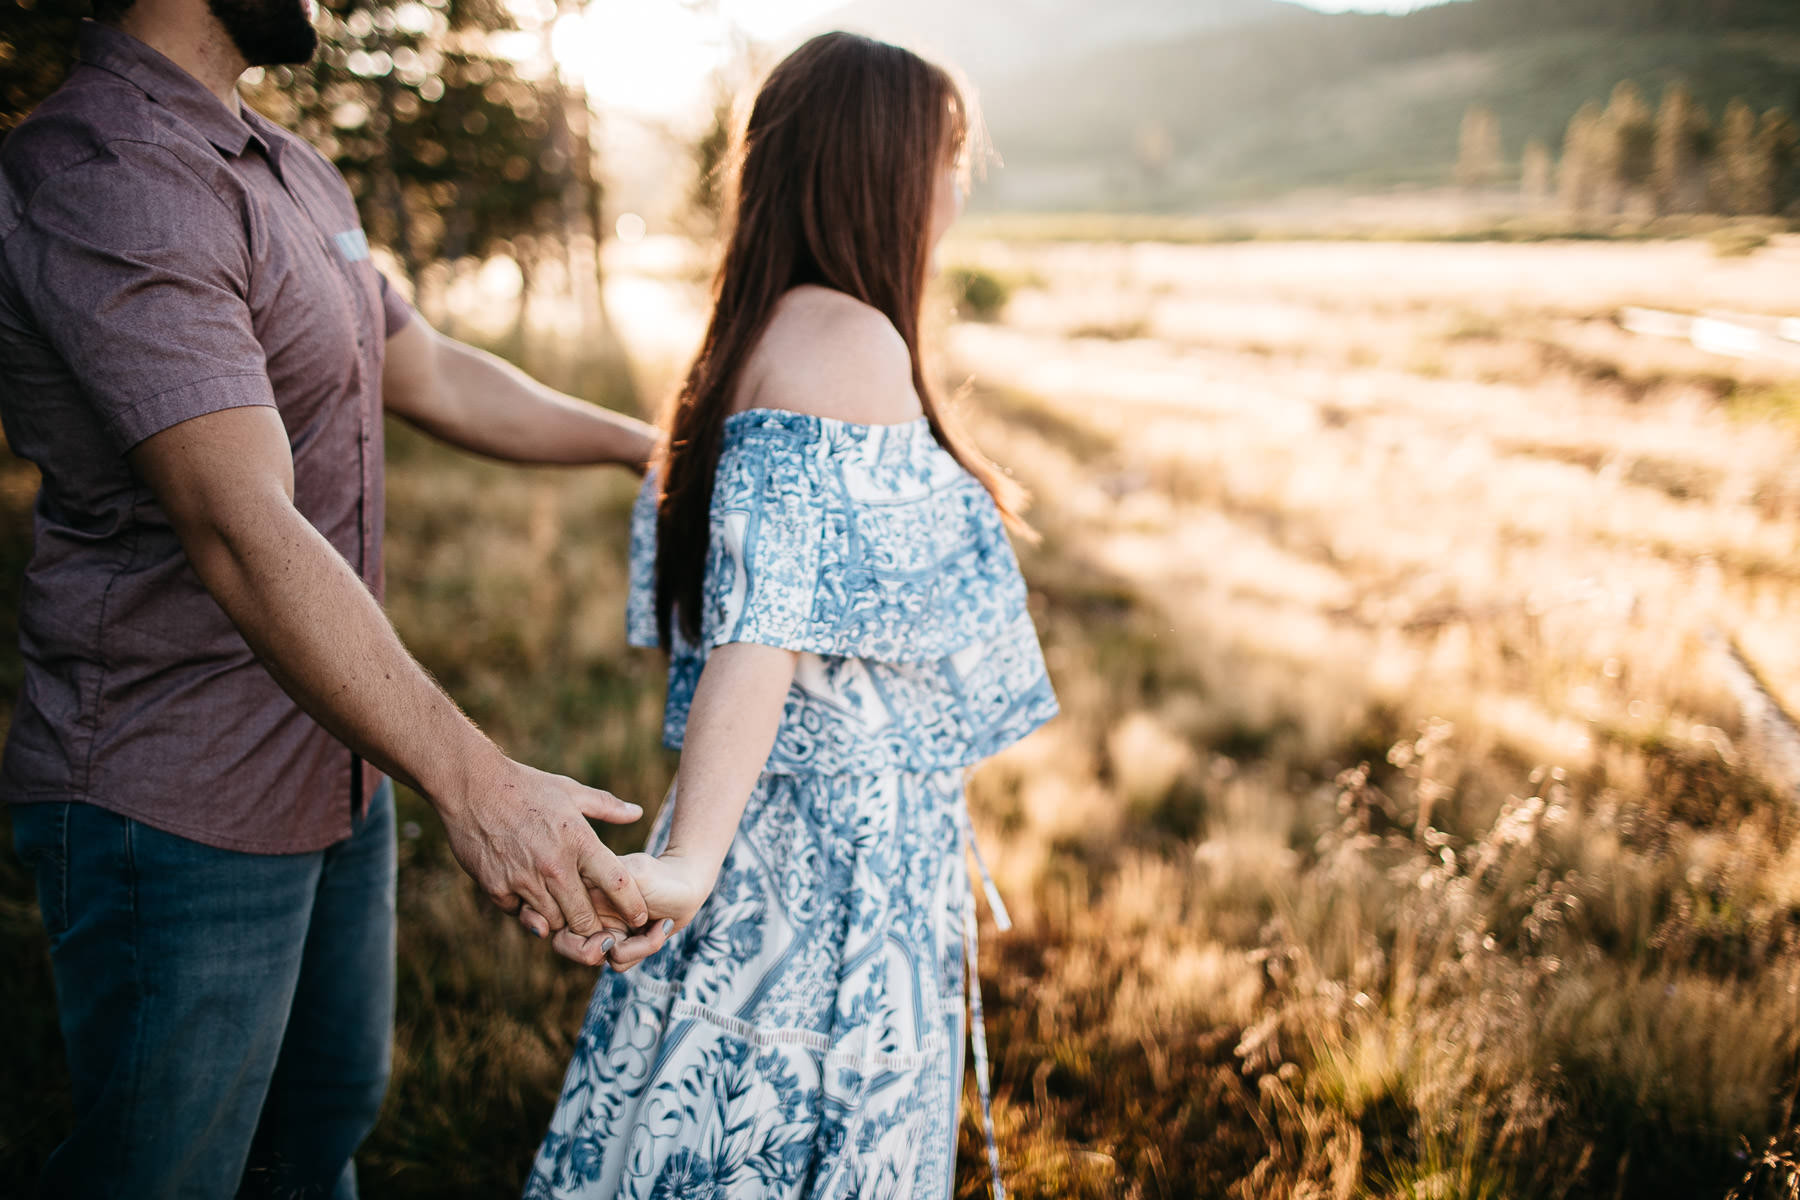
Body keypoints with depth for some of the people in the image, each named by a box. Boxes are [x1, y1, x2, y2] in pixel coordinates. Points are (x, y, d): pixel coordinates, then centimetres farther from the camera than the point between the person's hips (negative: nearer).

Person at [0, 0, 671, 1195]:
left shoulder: (294, 171, 10)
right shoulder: (102, 181, -23)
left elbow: (429, 375, 21)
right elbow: (244, 532, -34)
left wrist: (653, 444, 20)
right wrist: (476, 783, -41)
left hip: (340, 763, 9)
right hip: (178, 812, -9)